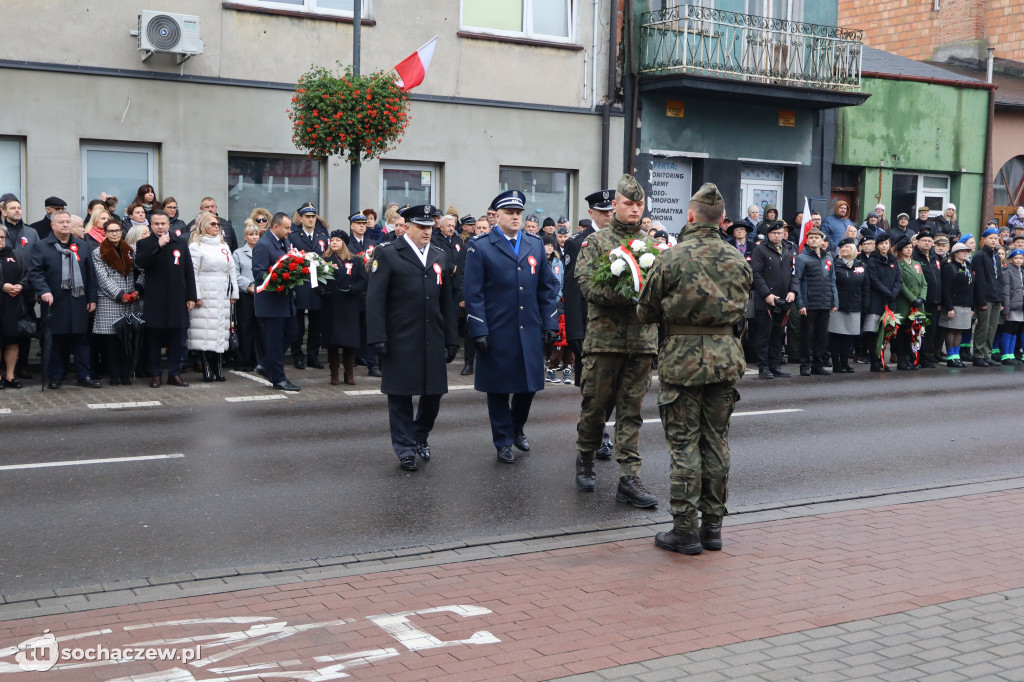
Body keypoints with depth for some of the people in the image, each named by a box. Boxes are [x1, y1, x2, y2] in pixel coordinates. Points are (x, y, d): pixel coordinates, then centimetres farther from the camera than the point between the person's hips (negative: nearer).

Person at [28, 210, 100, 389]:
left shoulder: (81, 246, 13)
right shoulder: (41, 247, 3)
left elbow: (90, 273, 12)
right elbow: (35, 272, -5)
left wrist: (92, 298, 6)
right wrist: (44, 291, -20)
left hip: (79, 302, 3)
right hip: (55, 303, -3)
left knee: (82, 340, 5)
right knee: (56, 341, 3)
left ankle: (84, 376, 11)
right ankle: (55, 377, 13)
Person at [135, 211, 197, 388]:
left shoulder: (181, 243, 10)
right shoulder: (144, 244, 4)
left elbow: (189, 271, 9)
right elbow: (140, 262, -17)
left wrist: (191, 297, 4)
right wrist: (158, 245, -20)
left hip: (176, 300, 2)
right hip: (154, 300, -2)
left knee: (175, 338, 7)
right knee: (154, 338, 3)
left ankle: (175, 374, 14)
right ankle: (155, 375, 10)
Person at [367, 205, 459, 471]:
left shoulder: (440, 257, 14)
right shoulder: (387, 254, -2)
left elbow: (447, 301, 14)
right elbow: (375, 299, -6)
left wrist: (452, 339, 10)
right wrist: (377, 337, -14)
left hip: (433, 340, 5)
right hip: (400, 340, -4)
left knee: (434, 392, 8)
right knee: (401, 395, 2)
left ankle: (420, 436, 32)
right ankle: (405, 449, 13)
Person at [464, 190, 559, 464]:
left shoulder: (535, 244, 10)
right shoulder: (480, 247, -2)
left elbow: (548, 287, 11)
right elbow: (473, 293, -5)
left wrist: (550, 323, 4)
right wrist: (479, 331, -11)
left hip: (530, 331, 4)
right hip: (497, 333, -3)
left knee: (529, 385, 10)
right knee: (499, 389, 5)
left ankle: (517, 428, 35)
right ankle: (503, 443, 19)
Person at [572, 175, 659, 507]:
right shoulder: (596, 243, 2)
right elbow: (587, 284, -10)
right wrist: (626, 296, -22)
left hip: (643, 340, 3)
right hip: (604, 338, -3)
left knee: (631, 410, 5)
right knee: (596, 404, 7)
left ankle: (629, 479, 6)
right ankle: (585, 459, 30)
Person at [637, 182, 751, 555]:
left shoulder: (671, 259, -10)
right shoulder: (738, 261, 4)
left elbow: (646, 312, -2)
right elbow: (741, 308, 14)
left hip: (682, 359, -4)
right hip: (726, 356, 4)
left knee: (684, 444, 1)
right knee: (716, 441, 12)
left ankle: (685, 530, 4)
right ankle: (712, 524, 19)